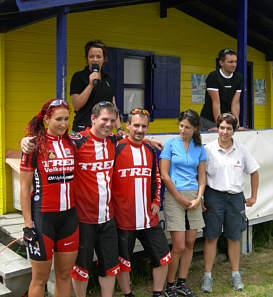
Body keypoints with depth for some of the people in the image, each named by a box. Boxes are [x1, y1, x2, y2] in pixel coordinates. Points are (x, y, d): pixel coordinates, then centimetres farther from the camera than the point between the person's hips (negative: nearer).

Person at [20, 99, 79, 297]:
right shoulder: (34, 146, -7)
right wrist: (28, 223, -10)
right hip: (43, 215, -4)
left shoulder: (71, 143, 7)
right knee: (40, 278, 5)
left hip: (69, 215, 5)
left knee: (64, 274, 13)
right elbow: (24, 187, -6)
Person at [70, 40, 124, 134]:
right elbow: (76, 106, -10)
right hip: (83, 129, -4)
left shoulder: (107, 78, 15)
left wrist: (119, 128, 4)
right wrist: (90, 85, -14)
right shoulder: (78, 77, 0)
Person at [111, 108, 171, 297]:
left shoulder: (150, 150, 9)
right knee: (123, 262, 7)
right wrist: (110, 207, -6)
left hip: (149, 217, 5)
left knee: (163, 257, 9)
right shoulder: (116, 148, -8)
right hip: (123, 218, -5)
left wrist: (156, 201, 11)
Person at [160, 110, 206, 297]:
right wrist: (181, 199, -8)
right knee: (179, 246, -5)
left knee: (190, 243, 8)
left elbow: (202, 175, 11)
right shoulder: (171, 144, -2)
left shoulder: (199, 148, 9)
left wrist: (199, 198, -4)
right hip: (174, 196, -4)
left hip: (194, 198, 4)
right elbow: (164, 175, -6)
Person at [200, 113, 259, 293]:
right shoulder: (208, 149, -3)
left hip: (236, 197, 2)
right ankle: (208, 276, 13)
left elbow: (254, 172, 15)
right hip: (214, 196, -2)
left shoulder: (241, 150, 4)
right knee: (211, 237, 3)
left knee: (234, 238, 11)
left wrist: (253, 196, 13)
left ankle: (236, 275, 25)